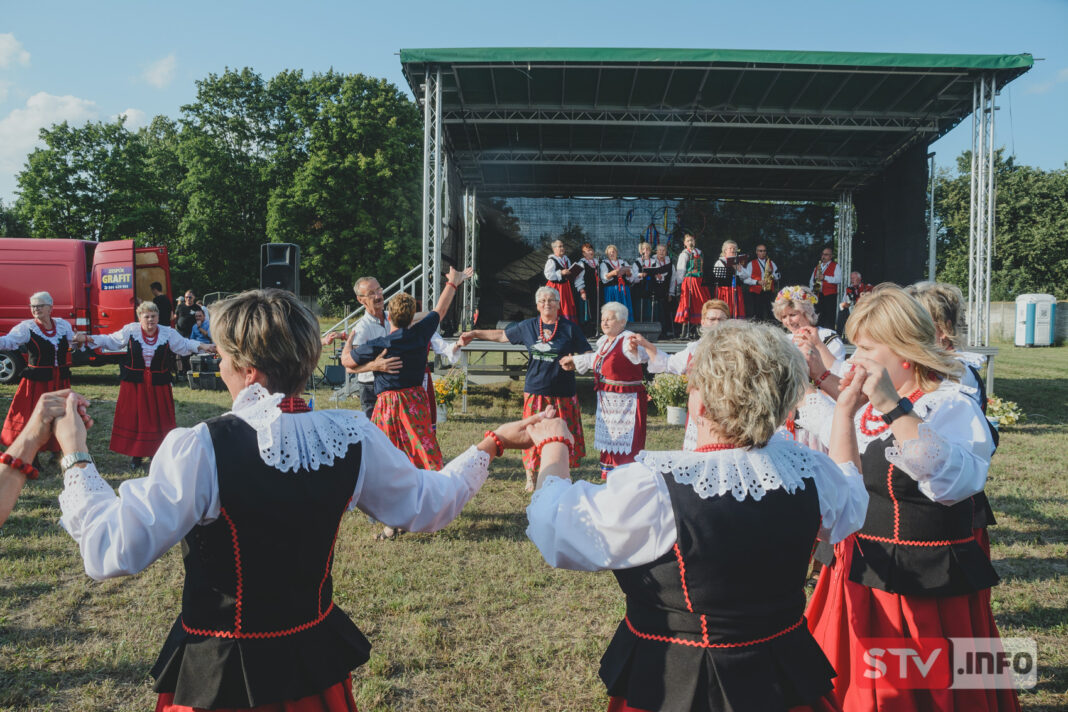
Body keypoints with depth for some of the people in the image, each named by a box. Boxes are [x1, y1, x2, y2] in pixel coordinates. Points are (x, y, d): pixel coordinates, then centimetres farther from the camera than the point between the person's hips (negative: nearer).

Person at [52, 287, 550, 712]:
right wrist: (491, 445, 14)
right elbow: (429, 506, 1)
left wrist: (76, 456, -4)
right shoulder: (354, 436, -12)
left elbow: (111, 551, -17)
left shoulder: (200, 450, -24)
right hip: (318, 663, 4)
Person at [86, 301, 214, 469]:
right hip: (134, 383, 0)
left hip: (158, 384, 0)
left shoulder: (168, 333, -1)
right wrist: (91, 339, 1)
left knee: (159, 417, 3)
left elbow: (184, 345, 11)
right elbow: (111, 341, 11)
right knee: (134, 417, 4)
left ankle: (158, 451, 16)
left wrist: (202, 346, -2)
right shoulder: (130, 330, -1)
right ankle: (136, 454, 17)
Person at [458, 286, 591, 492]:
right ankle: (530, 477, 18)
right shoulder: (528, 326, 7)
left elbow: (588, 355, 1)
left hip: (562, 391, -1)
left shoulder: (570, 328, 0)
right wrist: (474, 333, 20)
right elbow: (502, 335, 19)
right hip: (535, 390, 1)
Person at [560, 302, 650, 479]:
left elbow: (642, 355, -36)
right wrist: (574, 361, 44)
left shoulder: (627, 339, -15)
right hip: (606, 401, 9)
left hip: (626, 402, -9)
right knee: (608, 440, 14)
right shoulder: (603, 341, 12)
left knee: (627, 444, -9)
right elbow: (595, 359, 33)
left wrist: (635, 349, -58)